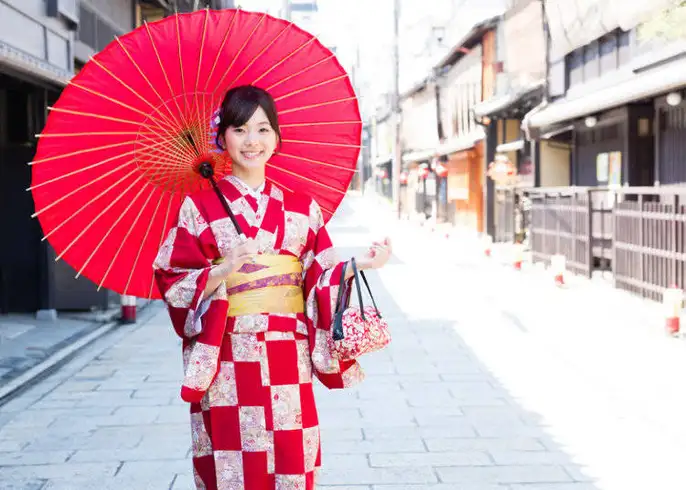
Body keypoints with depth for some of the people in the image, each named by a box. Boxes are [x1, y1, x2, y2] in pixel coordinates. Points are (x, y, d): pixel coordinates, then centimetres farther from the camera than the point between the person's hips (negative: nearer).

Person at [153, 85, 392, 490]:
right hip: (227, 368, -2)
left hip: (288, 367, 2)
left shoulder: (301, 209, 8)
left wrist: (359, 265, -10)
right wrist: (222, 272, -19)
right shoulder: (200, 206, 0)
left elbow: (322, 280, 6)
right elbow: (173, 284, -3)